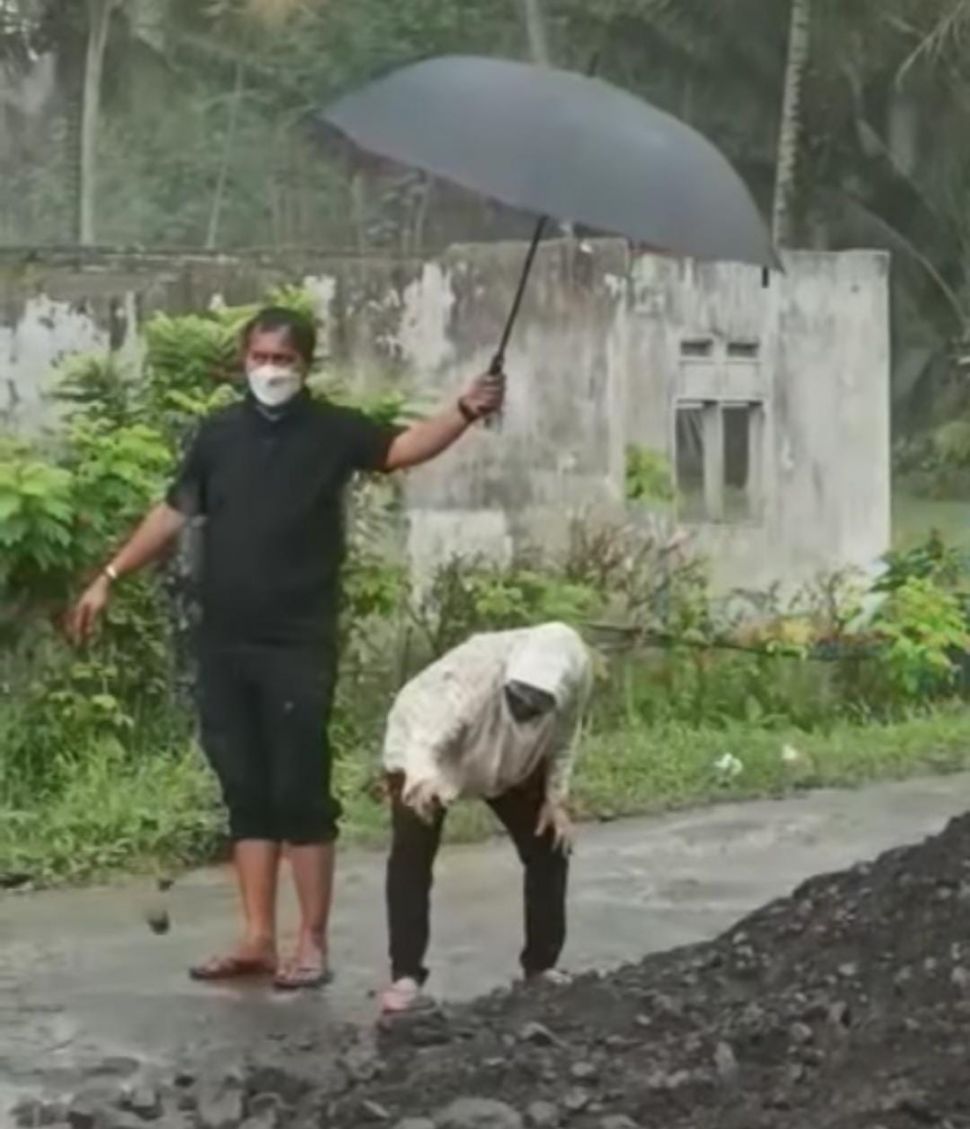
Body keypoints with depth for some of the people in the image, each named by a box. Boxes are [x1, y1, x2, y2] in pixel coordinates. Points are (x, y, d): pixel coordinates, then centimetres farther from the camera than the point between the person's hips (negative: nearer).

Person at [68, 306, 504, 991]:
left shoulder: (332, 430, -1)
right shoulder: (220, 433, 10)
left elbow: (404, 448, -15)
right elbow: (175, 512, 16)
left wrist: (465, 412, -33)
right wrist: (111, 578, 15)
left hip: (300, 646, -4)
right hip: (225, 645, 4)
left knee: (301, 792, -1)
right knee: (246, 791, 8)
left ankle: (312, 945, 5)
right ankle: (258, 939, 14)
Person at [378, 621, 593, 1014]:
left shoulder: (575, 678, -30)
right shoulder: (476, 672, -45)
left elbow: (562, 742, -8)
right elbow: (428, 740, -52)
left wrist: (557, 797, -10)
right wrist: (422, 778, -72)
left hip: (513, 762, 5)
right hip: (425, 744, -5)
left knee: (550, 845, 0)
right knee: (411, 852, -20)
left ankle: (542, 967, 14)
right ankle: (405, 977, -16)